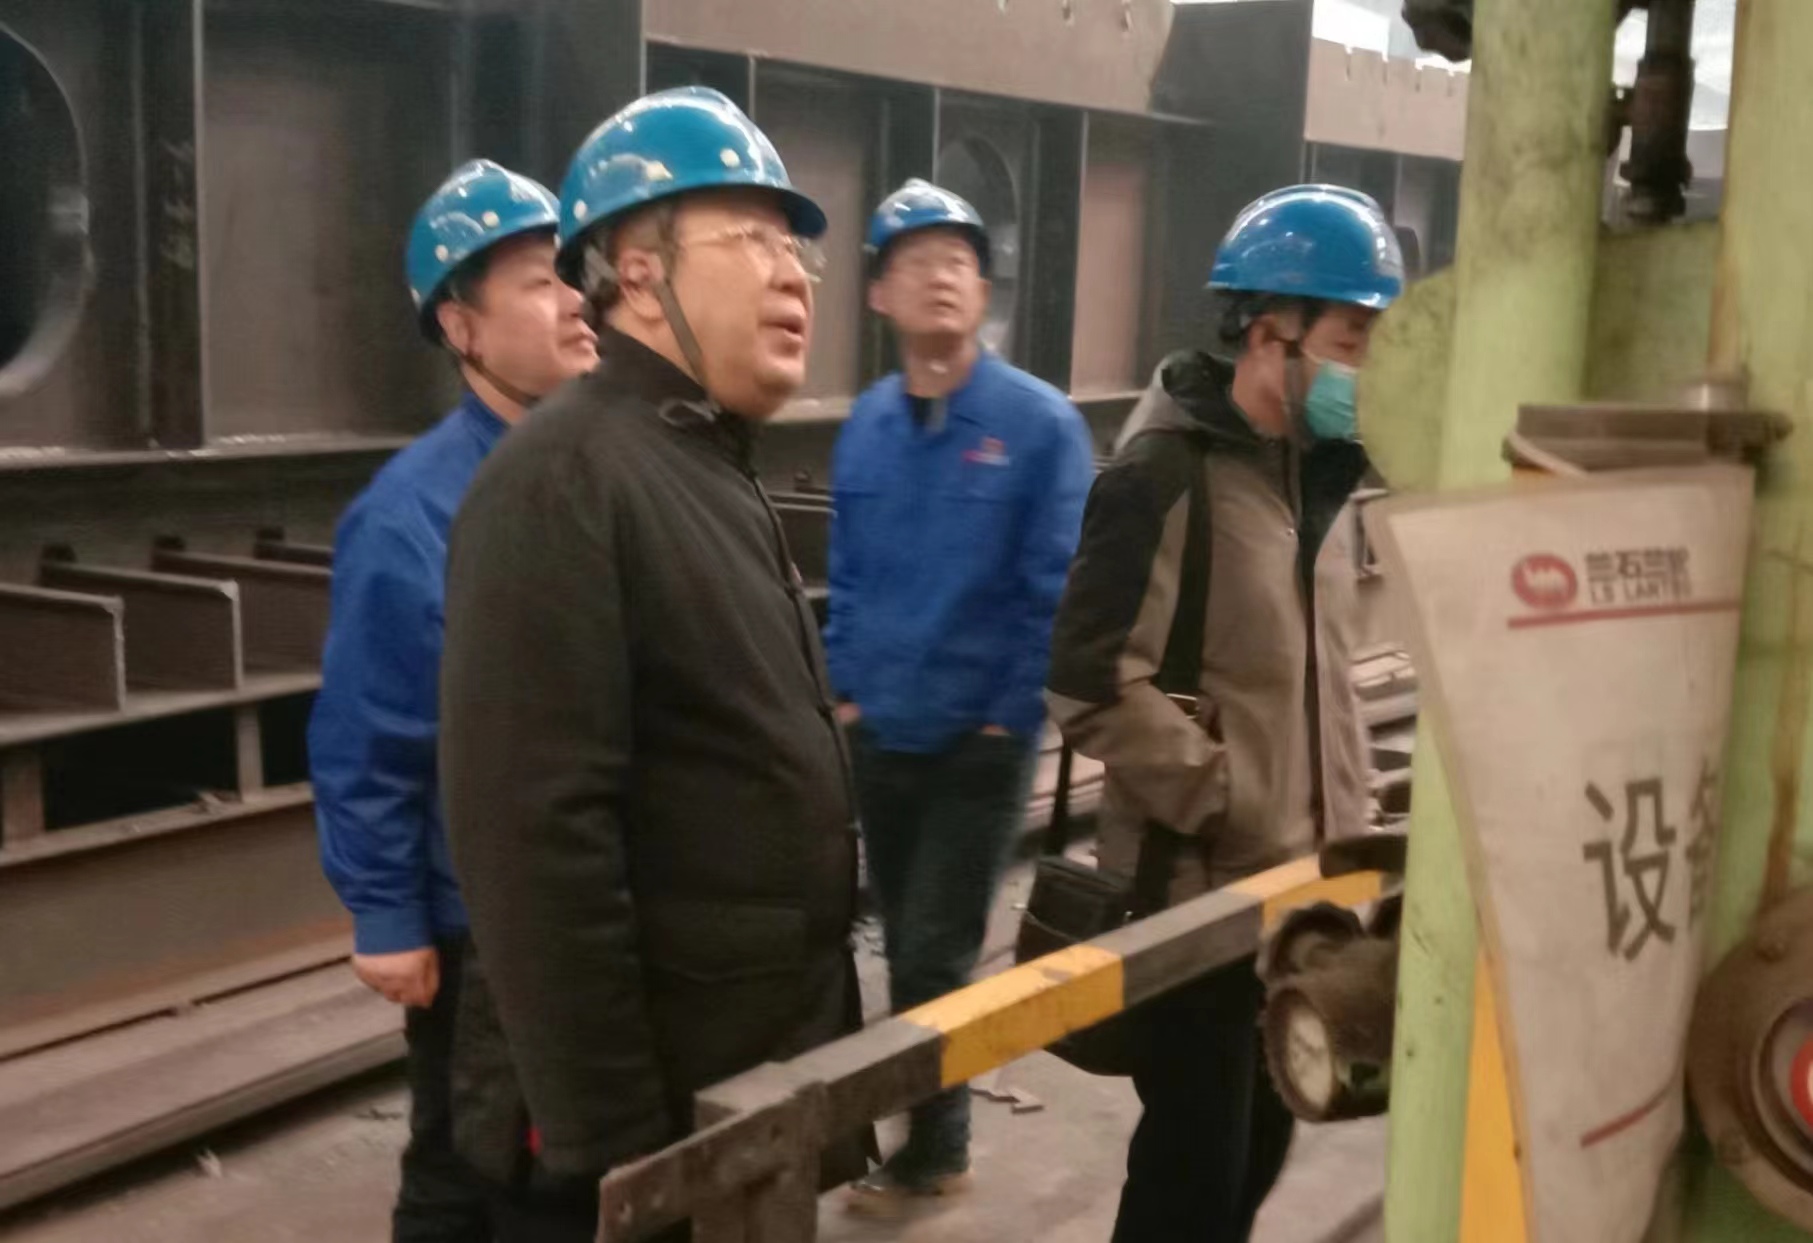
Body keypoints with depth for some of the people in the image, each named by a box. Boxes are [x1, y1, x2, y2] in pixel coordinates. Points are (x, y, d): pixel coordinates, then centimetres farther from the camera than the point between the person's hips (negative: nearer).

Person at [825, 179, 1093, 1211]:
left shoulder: (1040, 424, -12)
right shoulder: (867, 425, 3)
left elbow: (1057, 590, -12)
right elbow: (848, 576, 11)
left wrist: (1011, 716, -11)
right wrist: (848, 690, 5)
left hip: (981, 742, -5)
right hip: (879, 736, 5)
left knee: (934, 958, 0)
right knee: (905, 948, 16)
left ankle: (932, 1149, 21)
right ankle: (932, 1130, 34)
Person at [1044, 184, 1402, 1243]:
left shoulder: (1313, 474, 12)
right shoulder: (1168, 480, -15)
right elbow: (1095, 687, -22)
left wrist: (1340, 818, 11)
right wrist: (1234, 809, -19)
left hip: (1298, 884, 8)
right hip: (1200, 888, -8)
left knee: (1259, 1144, 19)